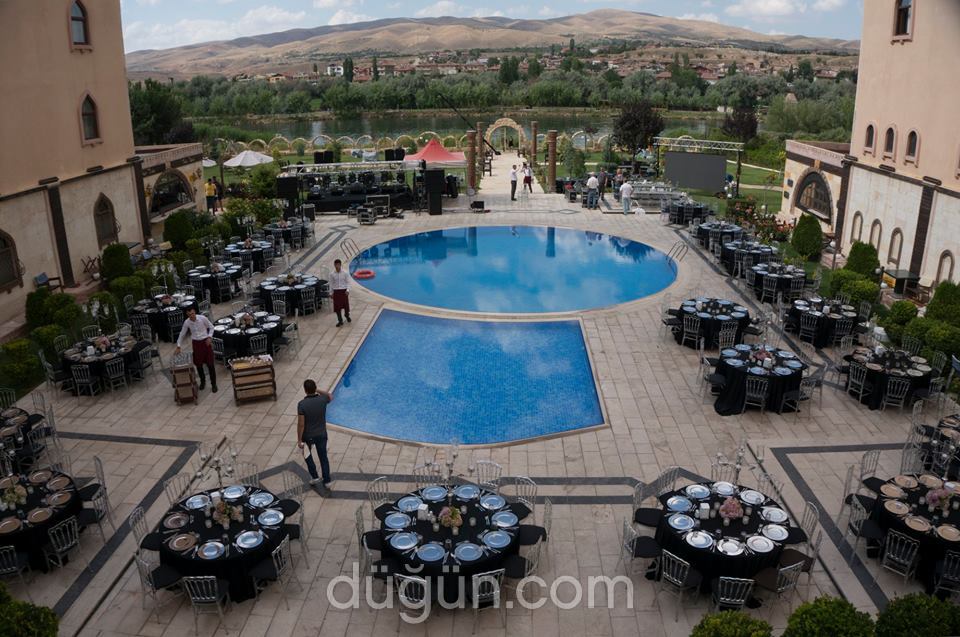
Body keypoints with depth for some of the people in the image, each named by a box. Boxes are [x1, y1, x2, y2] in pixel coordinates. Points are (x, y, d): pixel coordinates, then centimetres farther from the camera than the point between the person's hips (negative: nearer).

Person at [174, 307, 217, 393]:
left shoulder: (203, 318, -15)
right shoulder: (186, 323, -8)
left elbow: (211, 327, -1)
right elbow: (182, 334, 3)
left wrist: (209, 337, -15)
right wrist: (178, 347, 2)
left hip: (206, 341, -2)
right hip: (196, 343, 2)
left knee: (210, 363, 0)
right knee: (198, 364, 9)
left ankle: (213, 384, 10)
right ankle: (202, 381, 31)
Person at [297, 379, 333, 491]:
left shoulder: (302, 404, -24)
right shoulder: (322, 399, -15)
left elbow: (301, 424, -20)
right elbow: (331, 396, 12)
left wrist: (299, 440, -10)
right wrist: (319, 391, 14)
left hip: (308, 436, -2)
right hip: (321, 434, 2)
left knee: (307, 455, 25)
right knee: (323, 457, 17)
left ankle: (314, 477, 28)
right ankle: (327, 480, 24)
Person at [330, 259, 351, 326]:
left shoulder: (345, 273, -7)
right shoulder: (332, 274, -3)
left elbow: (348, 282, -2)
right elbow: (331, 284, 4)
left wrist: (348, 290, -15)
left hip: (344, 291, -1)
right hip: (336, 291, 1)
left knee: (346, 305, 9)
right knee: (337, 307, 3)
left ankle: (347, 316, 38)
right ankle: (340, 320, 15)